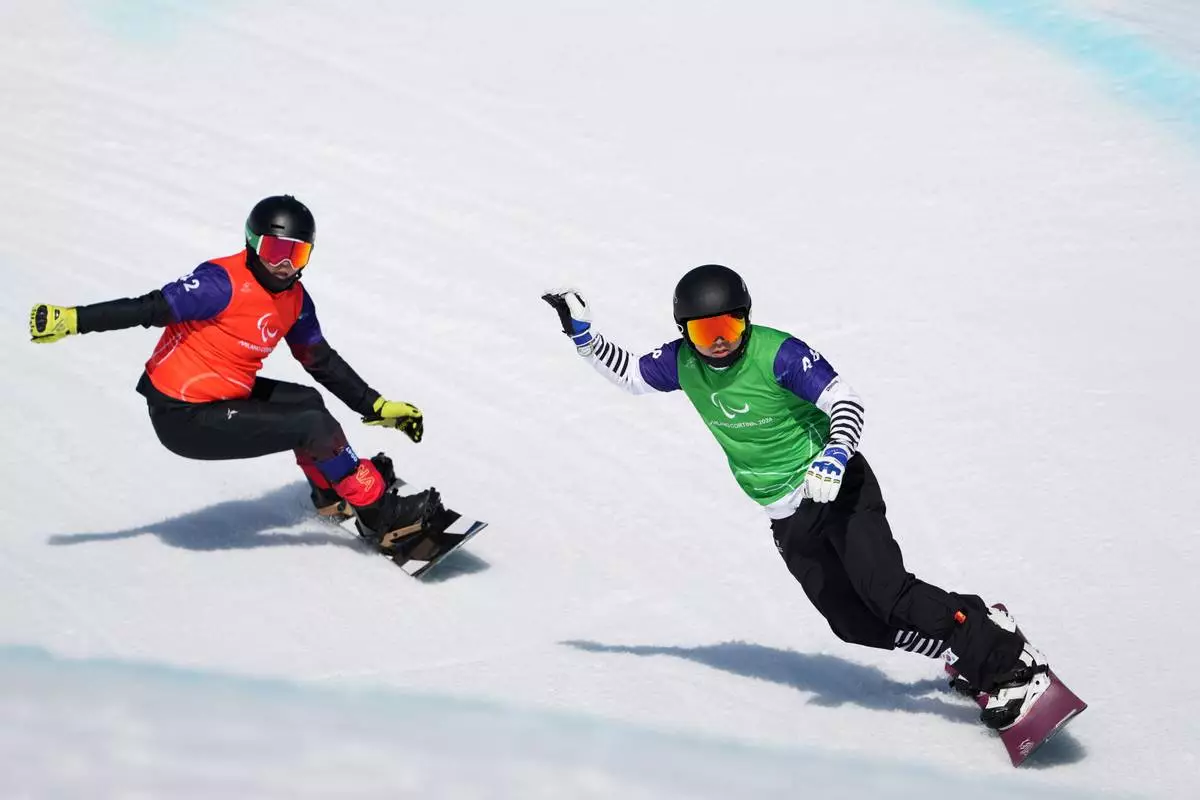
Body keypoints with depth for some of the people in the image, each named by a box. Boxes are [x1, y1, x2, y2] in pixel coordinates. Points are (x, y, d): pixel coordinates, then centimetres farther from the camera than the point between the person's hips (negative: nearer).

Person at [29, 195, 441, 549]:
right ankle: (377, 515, -5)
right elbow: (151, 308, -22)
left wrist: (378, 408, 14)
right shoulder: (224, 282, -20)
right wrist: (72, 319, -28)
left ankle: (331, 494, 38)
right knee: (314, 425, -14)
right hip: (184, 418, -9)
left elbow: (324, 363, 15)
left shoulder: (295, 301, 5)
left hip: (223, 396, 9)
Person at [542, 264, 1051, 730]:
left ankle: (1007, 661, -18)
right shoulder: (682, 364, -1)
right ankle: (970, 649, 6)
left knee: (885, 589, -24)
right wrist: (583, 335, 7)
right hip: (789, 522, 6)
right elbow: (628, 375, 18)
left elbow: (848, 402, -20)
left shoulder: (778, 355, -18)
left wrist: (835, 455, -37)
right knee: (855, 624, -9)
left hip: (838, 487, -5)